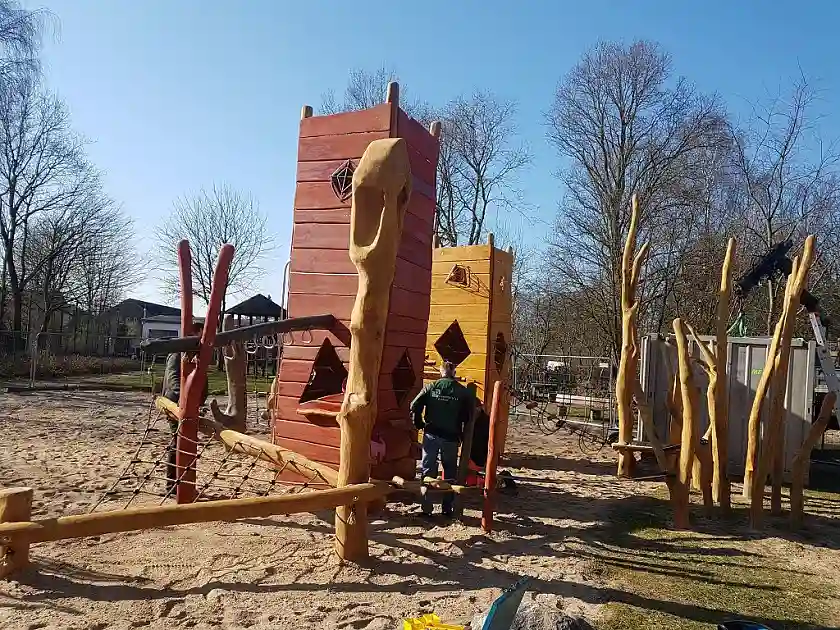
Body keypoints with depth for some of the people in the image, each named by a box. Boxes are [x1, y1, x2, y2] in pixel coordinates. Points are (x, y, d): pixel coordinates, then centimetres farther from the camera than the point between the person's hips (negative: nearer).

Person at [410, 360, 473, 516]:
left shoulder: (430, 387, -1)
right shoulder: (463, 392, -2)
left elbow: (415, 406, -7)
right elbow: (468, 417, -4)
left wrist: (419, 425, 7)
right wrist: (462, 435, 7)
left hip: (431, 435, 0)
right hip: (451, 437, 0)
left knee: (428, 471, 9)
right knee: (450, 473, 13)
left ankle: (426, 508, 9)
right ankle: (448, 508, 17)